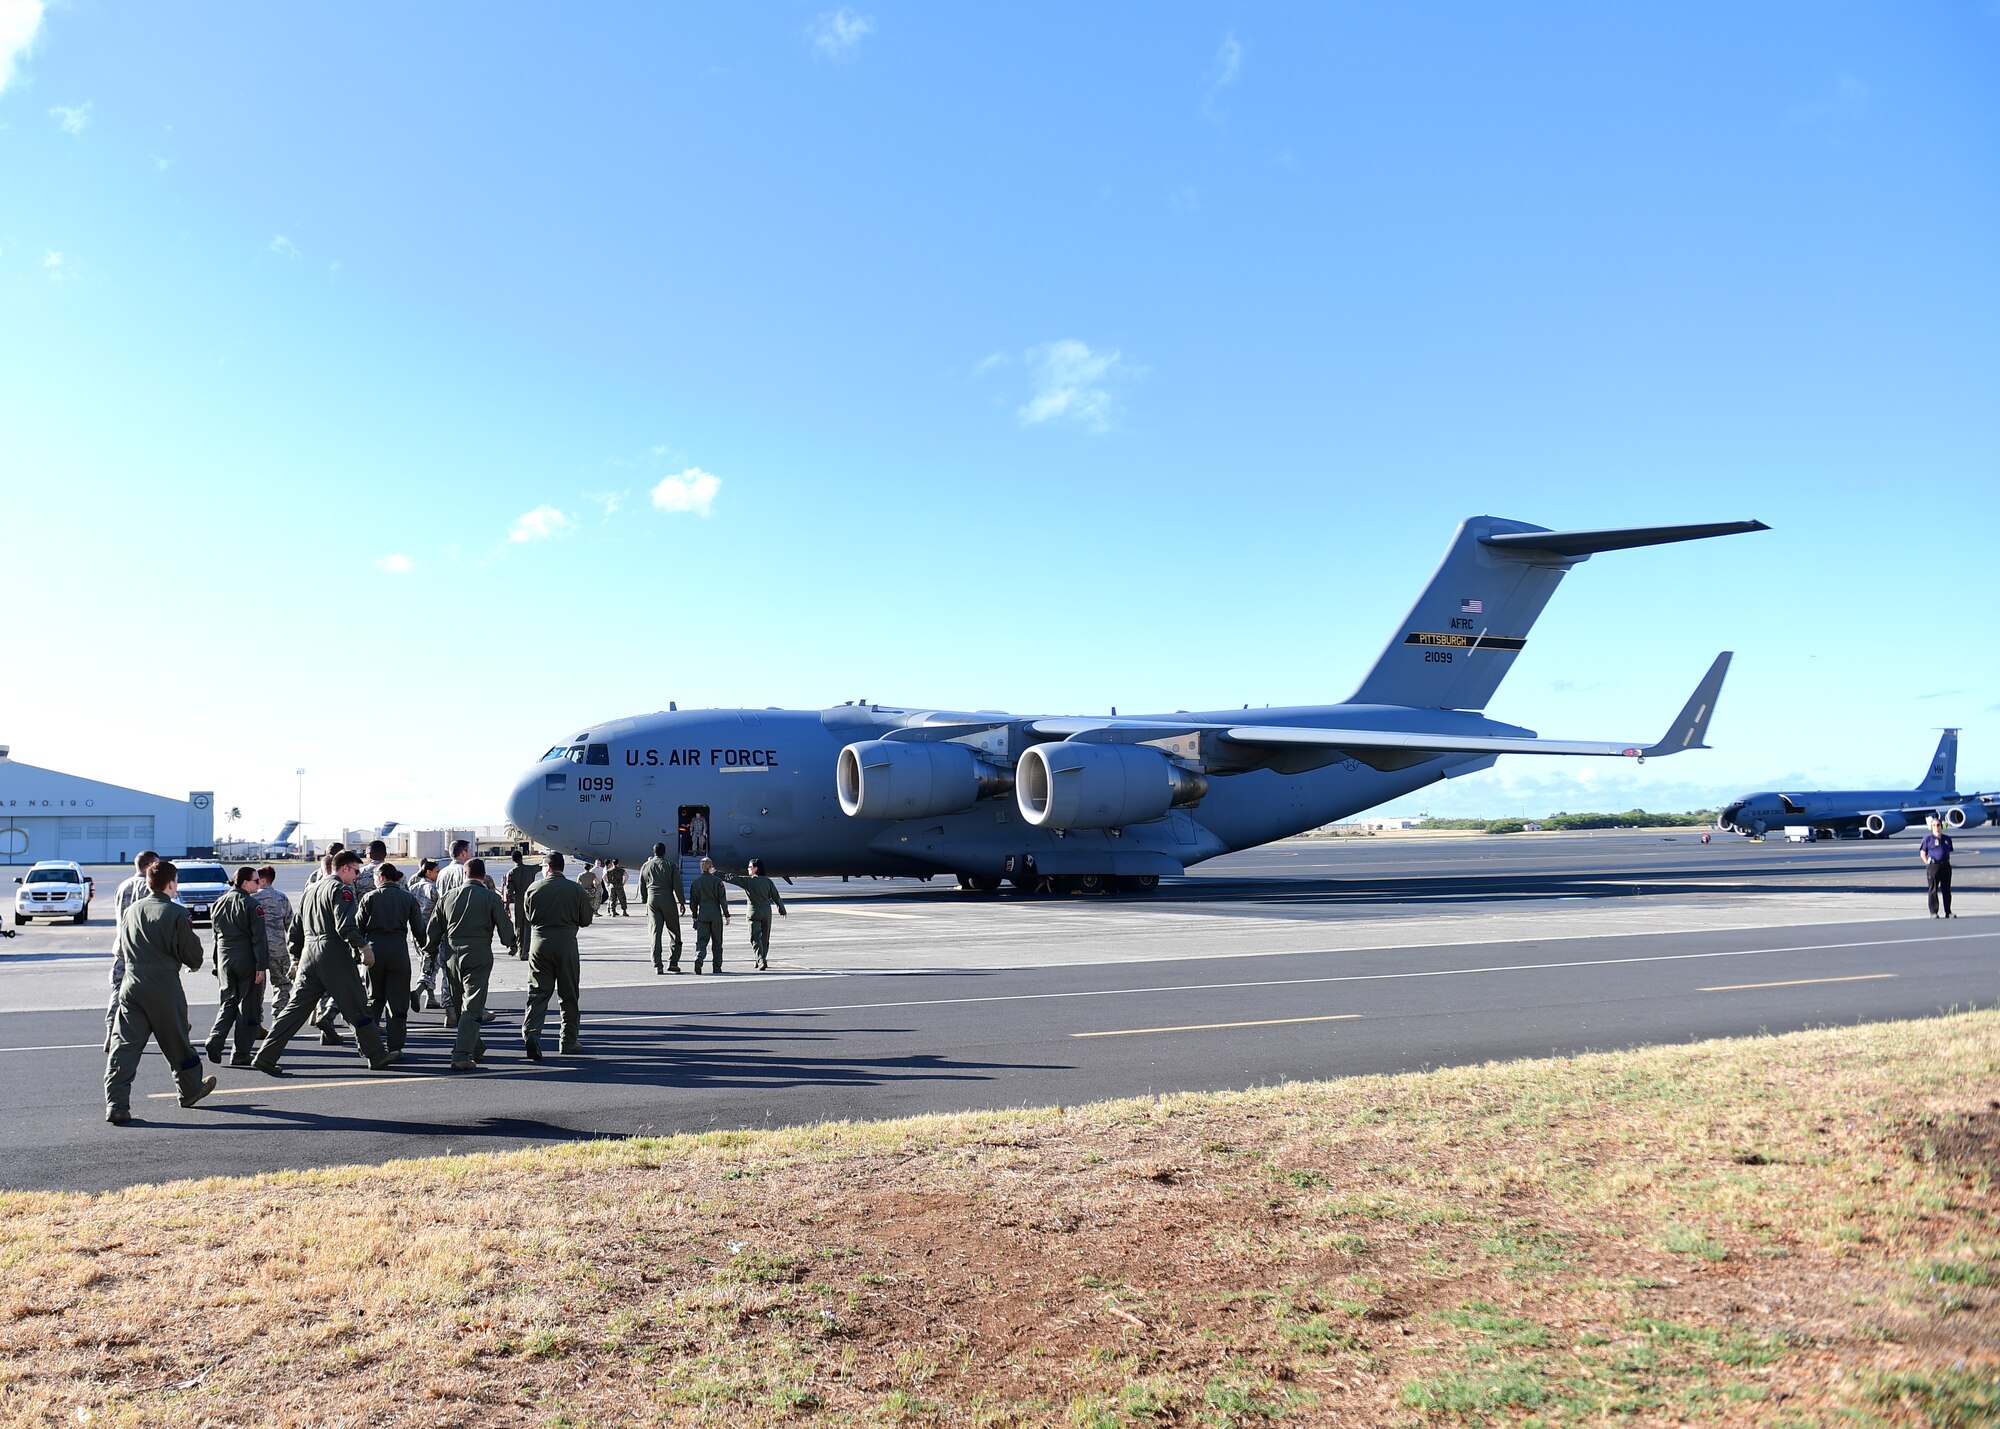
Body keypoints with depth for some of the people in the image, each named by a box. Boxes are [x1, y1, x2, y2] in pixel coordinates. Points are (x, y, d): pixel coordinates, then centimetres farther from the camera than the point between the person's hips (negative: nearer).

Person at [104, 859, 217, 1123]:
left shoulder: (130, 911, 6)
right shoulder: (177, 914, -11)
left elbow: (121, 951, 16)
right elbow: (193, 955, -6)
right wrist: (194, 963, 17)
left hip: (131, 985, 4)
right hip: (165, 988, -4)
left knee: (124, 1045, 1)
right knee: (177, 1042, 13)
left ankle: (116, 1105, -7)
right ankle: (191, 1089, 31)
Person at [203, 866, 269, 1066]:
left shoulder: (219, 903, 11)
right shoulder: (252, 905, -11)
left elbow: (216, 935, 15)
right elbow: (259, 937, -15)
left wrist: (217, 965, 20)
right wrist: (261, 965, -13)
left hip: (225, 959, 6)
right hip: (247, 960, -6)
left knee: (229, 1001, 17)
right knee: (248, 1005, 2)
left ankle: (216, 1039, -5)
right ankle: (241, 1054, 4)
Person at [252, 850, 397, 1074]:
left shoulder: (312, 889, 20)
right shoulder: (341, 889, -7)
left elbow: (296, 928, 22)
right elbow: (345, 926, -20)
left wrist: (296, 958, 27)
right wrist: (363, 947, -14)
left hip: (309, 954, 7)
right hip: (334, 955, -7)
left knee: (296, 1007, 6)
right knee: (357, 1007, 2)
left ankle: (266, 1056, -1)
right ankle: (377, 1055, 9)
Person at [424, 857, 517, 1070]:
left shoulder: (448, 897, 8)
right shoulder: (491, 898, -3)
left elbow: (433, 930, 11)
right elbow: (504, 927, 1)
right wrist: (511, 945, 20)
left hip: (452, 956, 4)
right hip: (478, 958, -4)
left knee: (460, 1006, 19)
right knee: (472, 1008, -5)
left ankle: (476, 1047, 31)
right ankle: (462, 1056, -14)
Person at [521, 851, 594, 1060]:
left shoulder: (534, 889, 1)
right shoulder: (576, 890, -1)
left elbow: (526, 920, 8)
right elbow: (585, 920, 5)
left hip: (540, 943, 1)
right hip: (566, 944, -1)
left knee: (537, 992, 1)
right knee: (570, 996, 10)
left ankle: (531, 1034, -18)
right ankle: (568, 1042, 16)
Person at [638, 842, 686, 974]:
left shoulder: (645, 866, 8)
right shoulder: (671, 865, -2)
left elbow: (641, 887, 12)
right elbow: (678, 886, -5)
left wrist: (645, 902, 22)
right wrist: (682, 902, 2)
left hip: (652, 900, 3)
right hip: (668, 901, -3)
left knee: (655, 932, 2)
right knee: (674, 933, 7)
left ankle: (656, 965, -3)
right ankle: (672, 962, 0)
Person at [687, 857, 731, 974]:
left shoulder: (696, 882, 3)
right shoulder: (717, 881, -5)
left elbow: (693, 901, 7)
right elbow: (723, 900, -6)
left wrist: (694, 916, 15)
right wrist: (726, 915, 0)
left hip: (702, 915, 1)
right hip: (716, 914, -1)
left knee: (701, 940, 0)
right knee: (717, 942, 9)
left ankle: (698, 958, -28)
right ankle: (717, 967, 12)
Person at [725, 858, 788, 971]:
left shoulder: (747, 880, -8)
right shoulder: (768, 881, 2)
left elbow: (731, 879, -8)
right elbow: (776, 897, 5)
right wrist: (782, 910, 17)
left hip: (754, 913, -4)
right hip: (767, 913, 4)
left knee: (755, 938, -4)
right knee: (765, 938, 16)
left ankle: (761, 961, -21)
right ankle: (762, 960, 24)